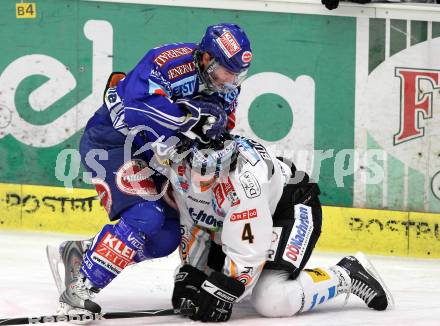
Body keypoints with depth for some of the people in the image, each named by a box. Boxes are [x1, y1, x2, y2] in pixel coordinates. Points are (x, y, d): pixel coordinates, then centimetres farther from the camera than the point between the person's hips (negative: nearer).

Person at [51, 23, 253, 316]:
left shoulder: (226, 86, -2)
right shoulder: (169, 62, -28)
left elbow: (223, 127, 4)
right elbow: (138, 108, -40)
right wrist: (192, 116, -41)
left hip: (151, 155, 9)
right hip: (111, 144, -9)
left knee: (167, 236, 2)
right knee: (145, 217, -25)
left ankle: (79, 253, 16)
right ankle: (80, 289, -20)